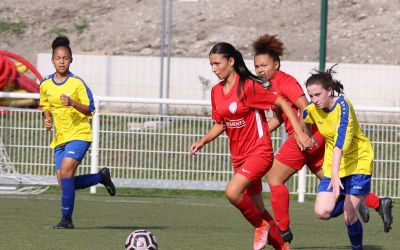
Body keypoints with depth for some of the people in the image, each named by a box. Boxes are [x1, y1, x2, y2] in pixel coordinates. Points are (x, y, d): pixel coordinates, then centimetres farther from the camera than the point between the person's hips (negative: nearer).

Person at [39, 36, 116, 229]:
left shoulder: (77, 83, -8)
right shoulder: (45, 85, 6)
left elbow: (89, 110, -8)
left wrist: (72, 103, -25)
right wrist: (47, 119, 0)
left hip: (79, 134, -6)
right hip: (60, 138, 6)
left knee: (66, 172, -23)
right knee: (64, 183, 1)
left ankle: (66, 219, -15)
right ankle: (101, 177, 28)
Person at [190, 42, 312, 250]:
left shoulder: (248, 86, -15)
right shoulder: (216, 92, 6)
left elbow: (282, 104, -13)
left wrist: (299, 132, -20)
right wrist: (202, 141, 0)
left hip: (259, 152, -8)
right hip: (238, 156, 8)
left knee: (232, 192, -27)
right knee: (257, 209, 11)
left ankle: (261, 226, -3)